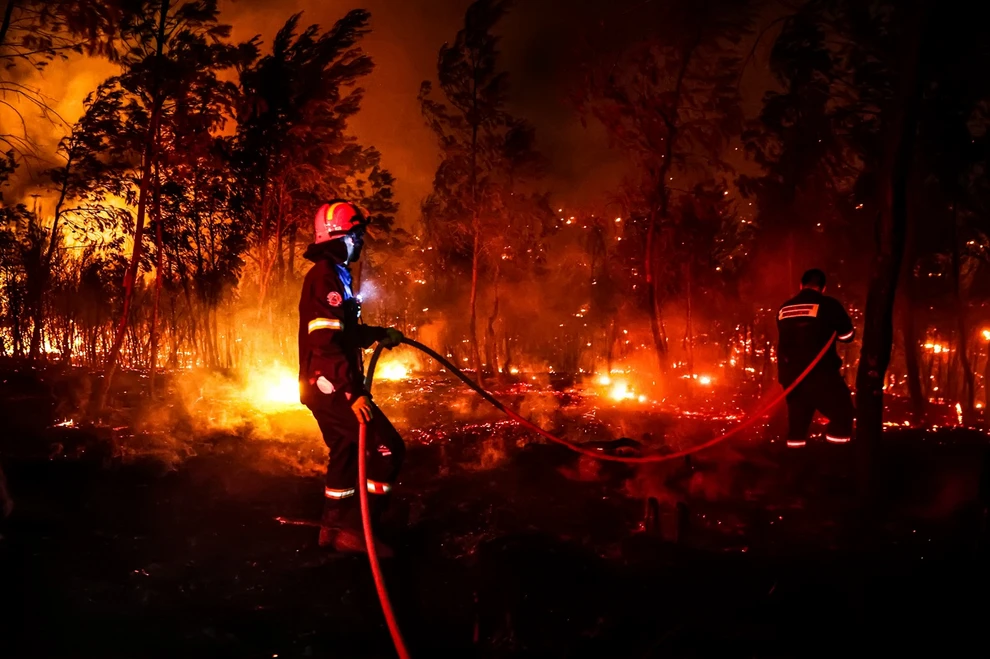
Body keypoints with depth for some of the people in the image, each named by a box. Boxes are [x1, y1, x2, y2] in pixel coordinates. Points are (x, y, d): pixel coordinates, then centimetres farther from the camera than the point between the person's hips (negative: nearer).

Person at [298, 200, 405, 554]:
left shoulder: (335, 275, 15)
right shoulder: (326, 278, -17)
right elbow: (326, 344, -25)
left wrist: (379, 334, 18)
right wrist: (353, 392, -29)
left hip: (329, 386, 11)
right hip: (332, 386, -11)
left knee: (346, 452, 20)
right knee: (388, 448, -11)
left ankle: (333, 527, 31)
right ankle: (353, 529, -6)